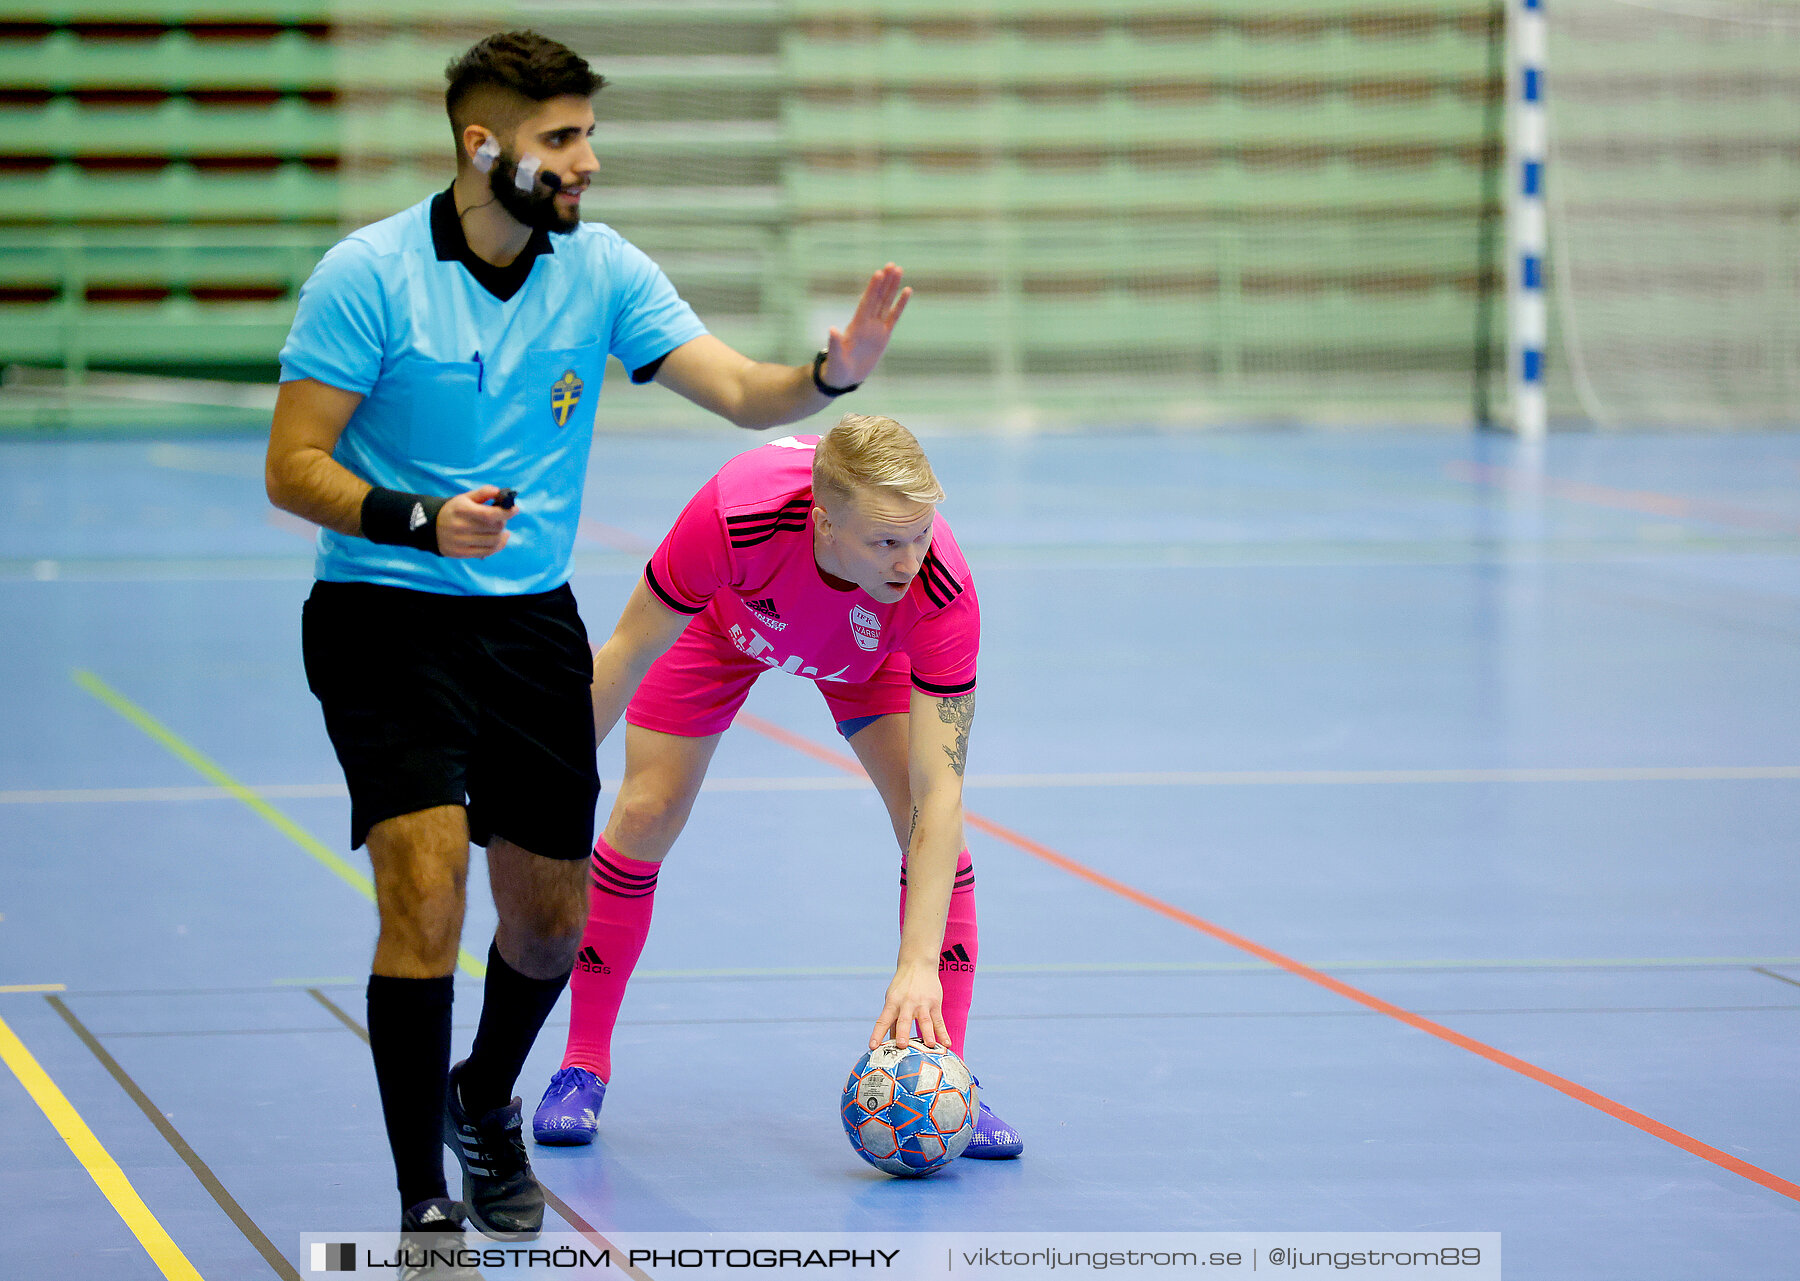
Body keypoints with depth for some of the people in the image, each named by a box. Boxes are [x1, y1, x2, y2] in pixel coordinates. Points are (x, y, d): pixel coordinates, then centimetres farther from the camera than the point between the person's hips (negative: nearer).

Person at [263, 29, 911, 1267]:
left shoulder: (602, 270, -1)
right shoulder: (368, 274, -13)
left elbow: (739, 390, -8)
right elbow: (293, 469, -13)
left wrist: (835, 370, -29)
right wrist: (421, 521, -30)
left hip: (532, 622, 5)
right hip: (386, 620, -5)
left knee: (551, 919, 11)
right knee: (427, 882, -20)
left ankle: (485, 1105, 42)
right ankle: (423, 1202, -11)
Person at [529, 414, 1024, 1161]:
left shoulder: (940, 590, -42)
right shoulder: (732, 517, -45)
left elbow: (939, 793, -41)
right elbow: (628, 653, -28)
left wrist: (919, 963, -47)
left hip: (868, 644, 0)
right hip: (724, 619, 0)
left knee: (930, 819, -16)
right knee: (643, 816, -6)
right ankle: (584, 1065, 11)